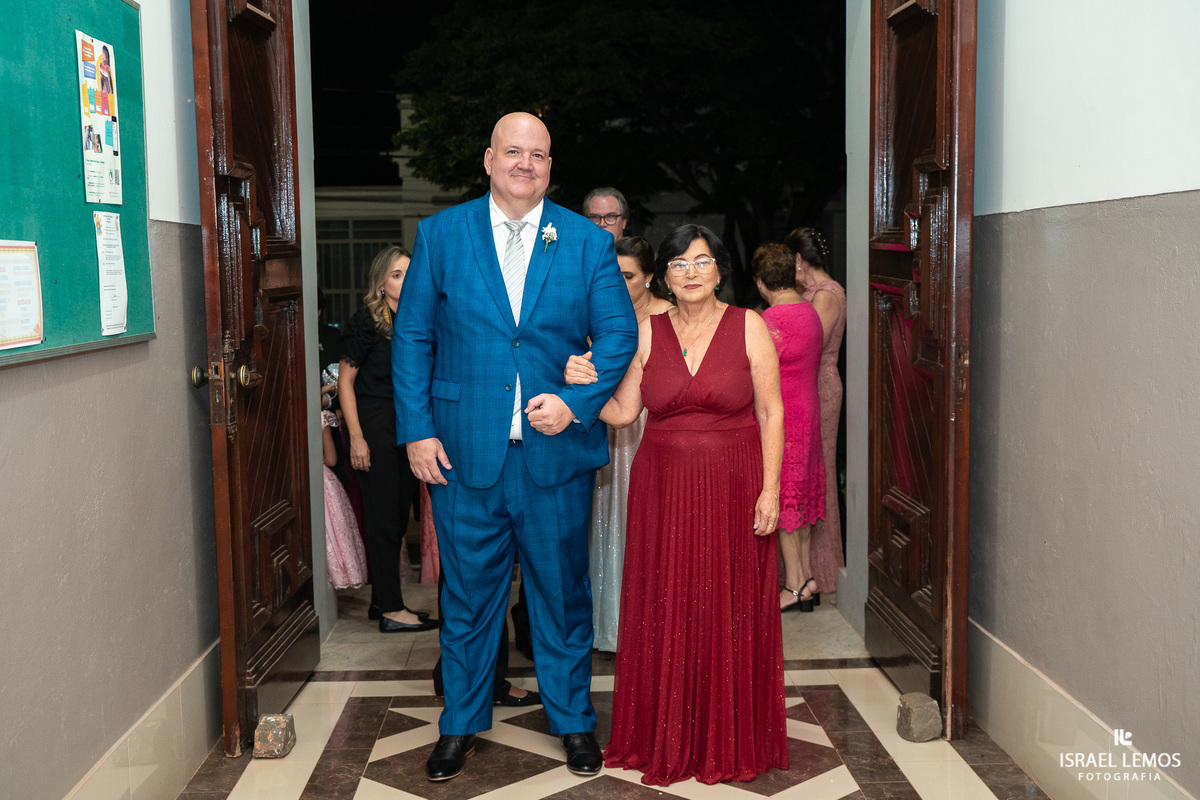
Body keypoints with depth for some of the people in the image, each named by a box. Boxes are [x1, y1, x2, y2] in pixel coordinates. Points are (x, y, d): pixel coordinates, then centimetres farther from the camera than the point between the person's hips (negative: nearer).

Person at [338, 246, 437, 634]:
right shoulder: (366, 322, -9)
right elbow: (345, 382, -9)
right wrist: (356, 437, -15)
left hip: (407, 425, 7)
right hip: (374, 425, -7)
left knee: (399, 515, 10)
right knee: (383, 517, -5)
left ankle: (382, 599, 21)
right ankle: (391, 610, 0)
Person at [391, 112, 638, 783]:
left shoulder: (589, 242, 4)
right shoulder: (441, 234, 4)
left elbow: (620, 333, 1)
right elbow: (412, 337, 3)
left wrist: (576, 403, -14)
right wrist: (417, 429, -5)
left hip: (557, 452, 0)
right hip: (463, 451, 0)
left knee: (563, 592, 12)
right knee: (468, 594, 11)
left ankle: (574, 721, 30)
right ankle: (462, 724, 29)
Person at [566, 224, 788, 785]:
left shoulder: (749, 327, 0)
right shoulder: (646, 332, 5)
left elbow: (771, 412, -1)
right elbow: (623, 412, 4)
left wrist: (769, 488, -8)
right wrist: (587, 385, -13)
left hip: (733, 487, -2)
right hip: (663, 488, 2)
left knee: (732, 615, 5)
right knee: (664, 615, 6)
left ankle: (731, 740, 21)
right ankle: (665, 740, 21)